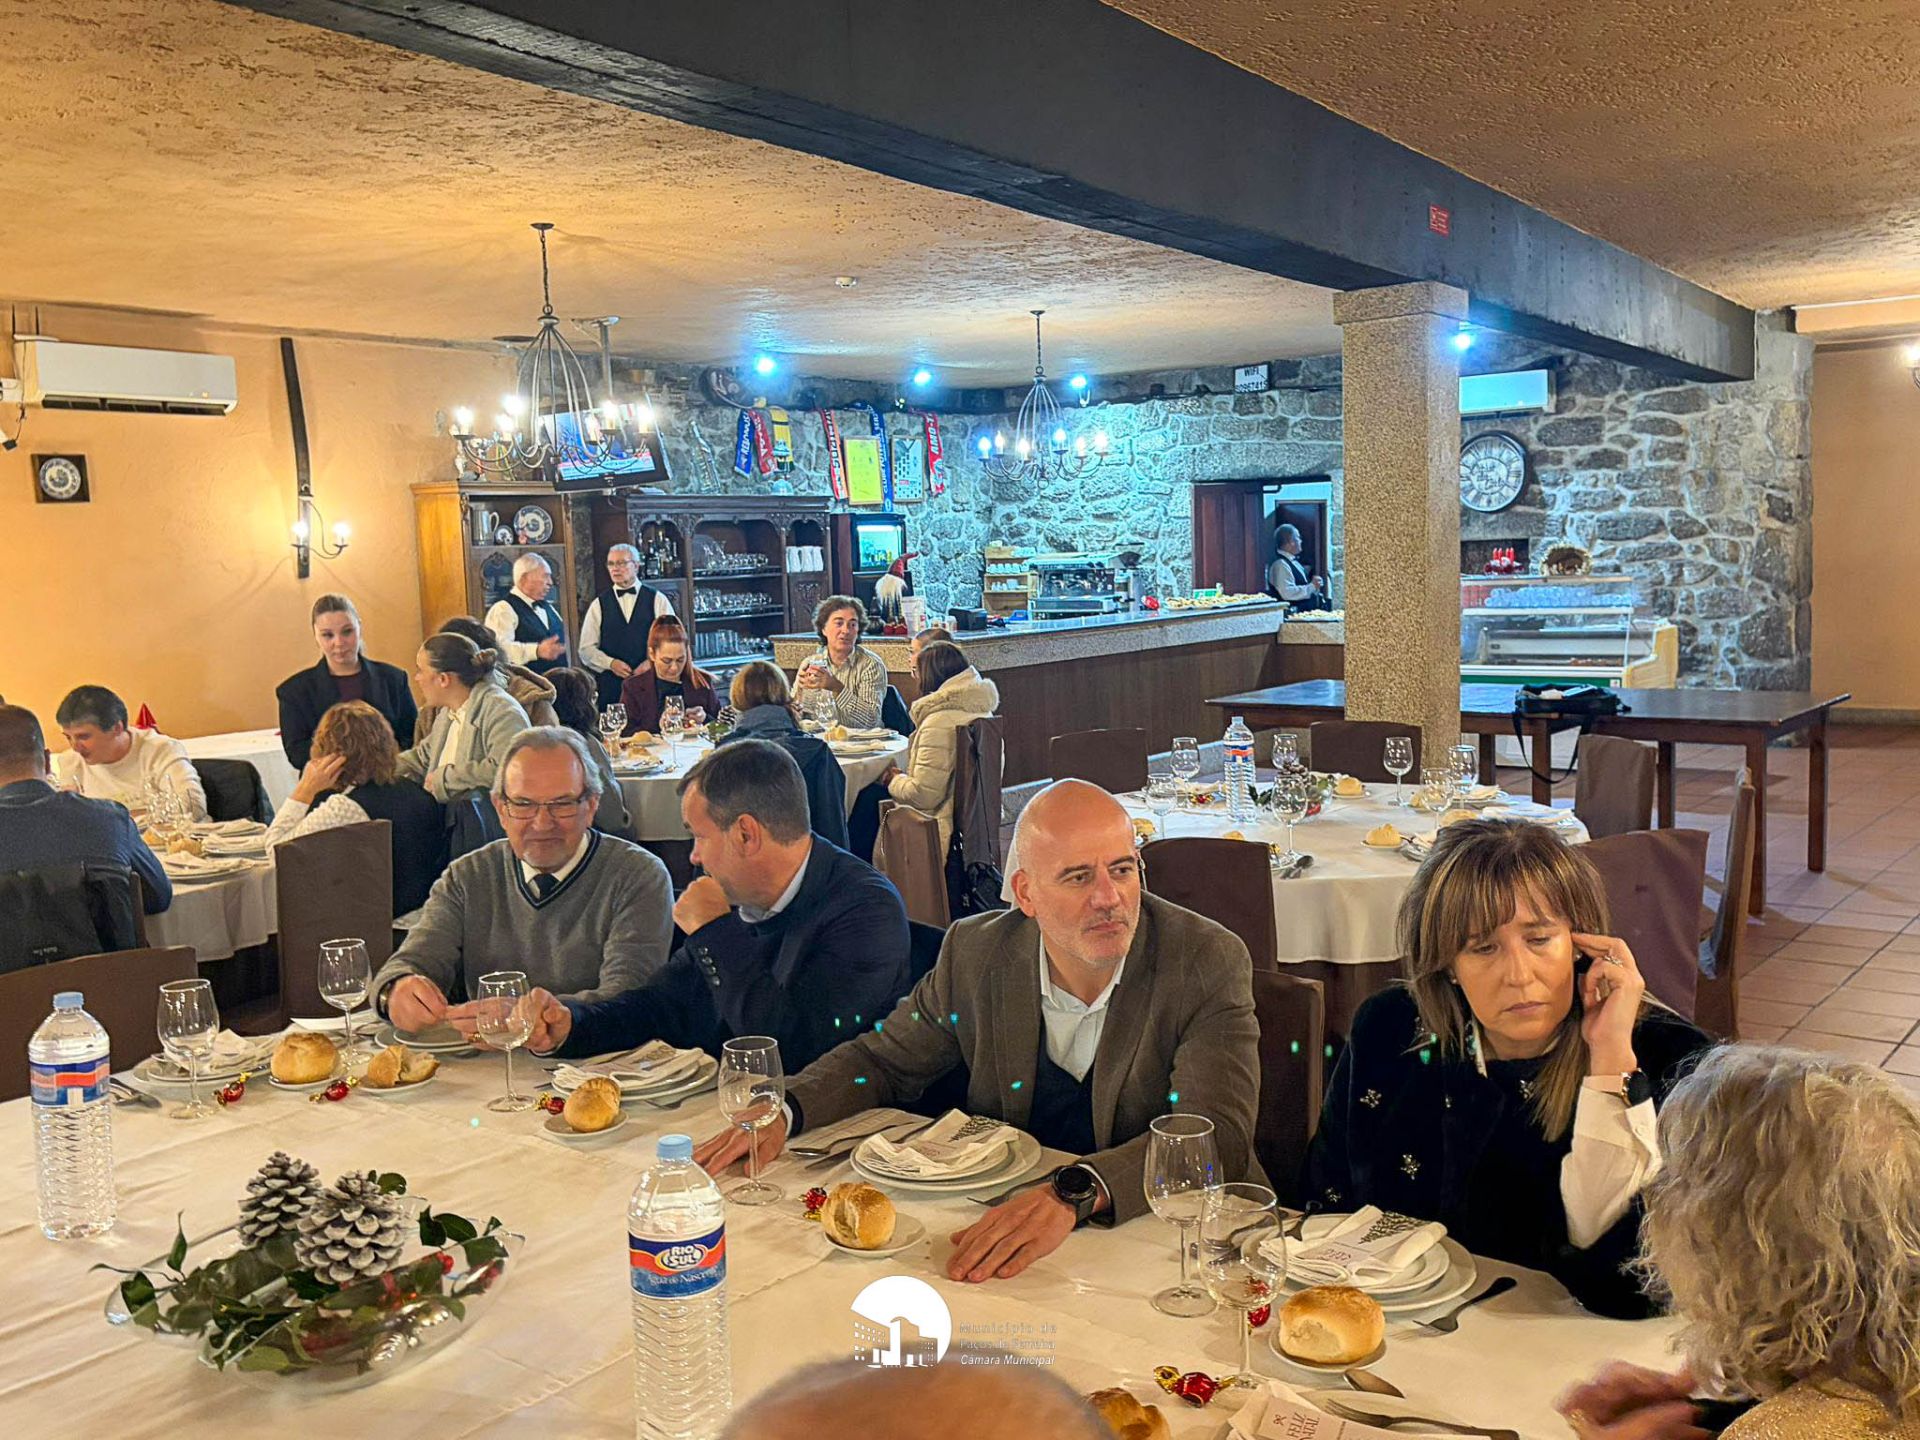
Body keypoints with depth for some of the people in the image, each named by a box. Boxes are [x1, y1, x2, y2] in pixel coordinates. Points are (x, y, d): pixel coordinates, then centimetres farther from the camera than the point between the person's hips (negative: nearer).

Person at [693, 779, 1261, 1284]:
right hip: (1001, 1219, 4)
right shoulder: (976, 952, -3)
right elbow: (883, 1059, 12)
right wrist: (782, 1112, -9)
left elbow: (1218, 1135, -25)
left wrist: (1072, 1194, -41)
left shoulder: (1209, 962, -14)